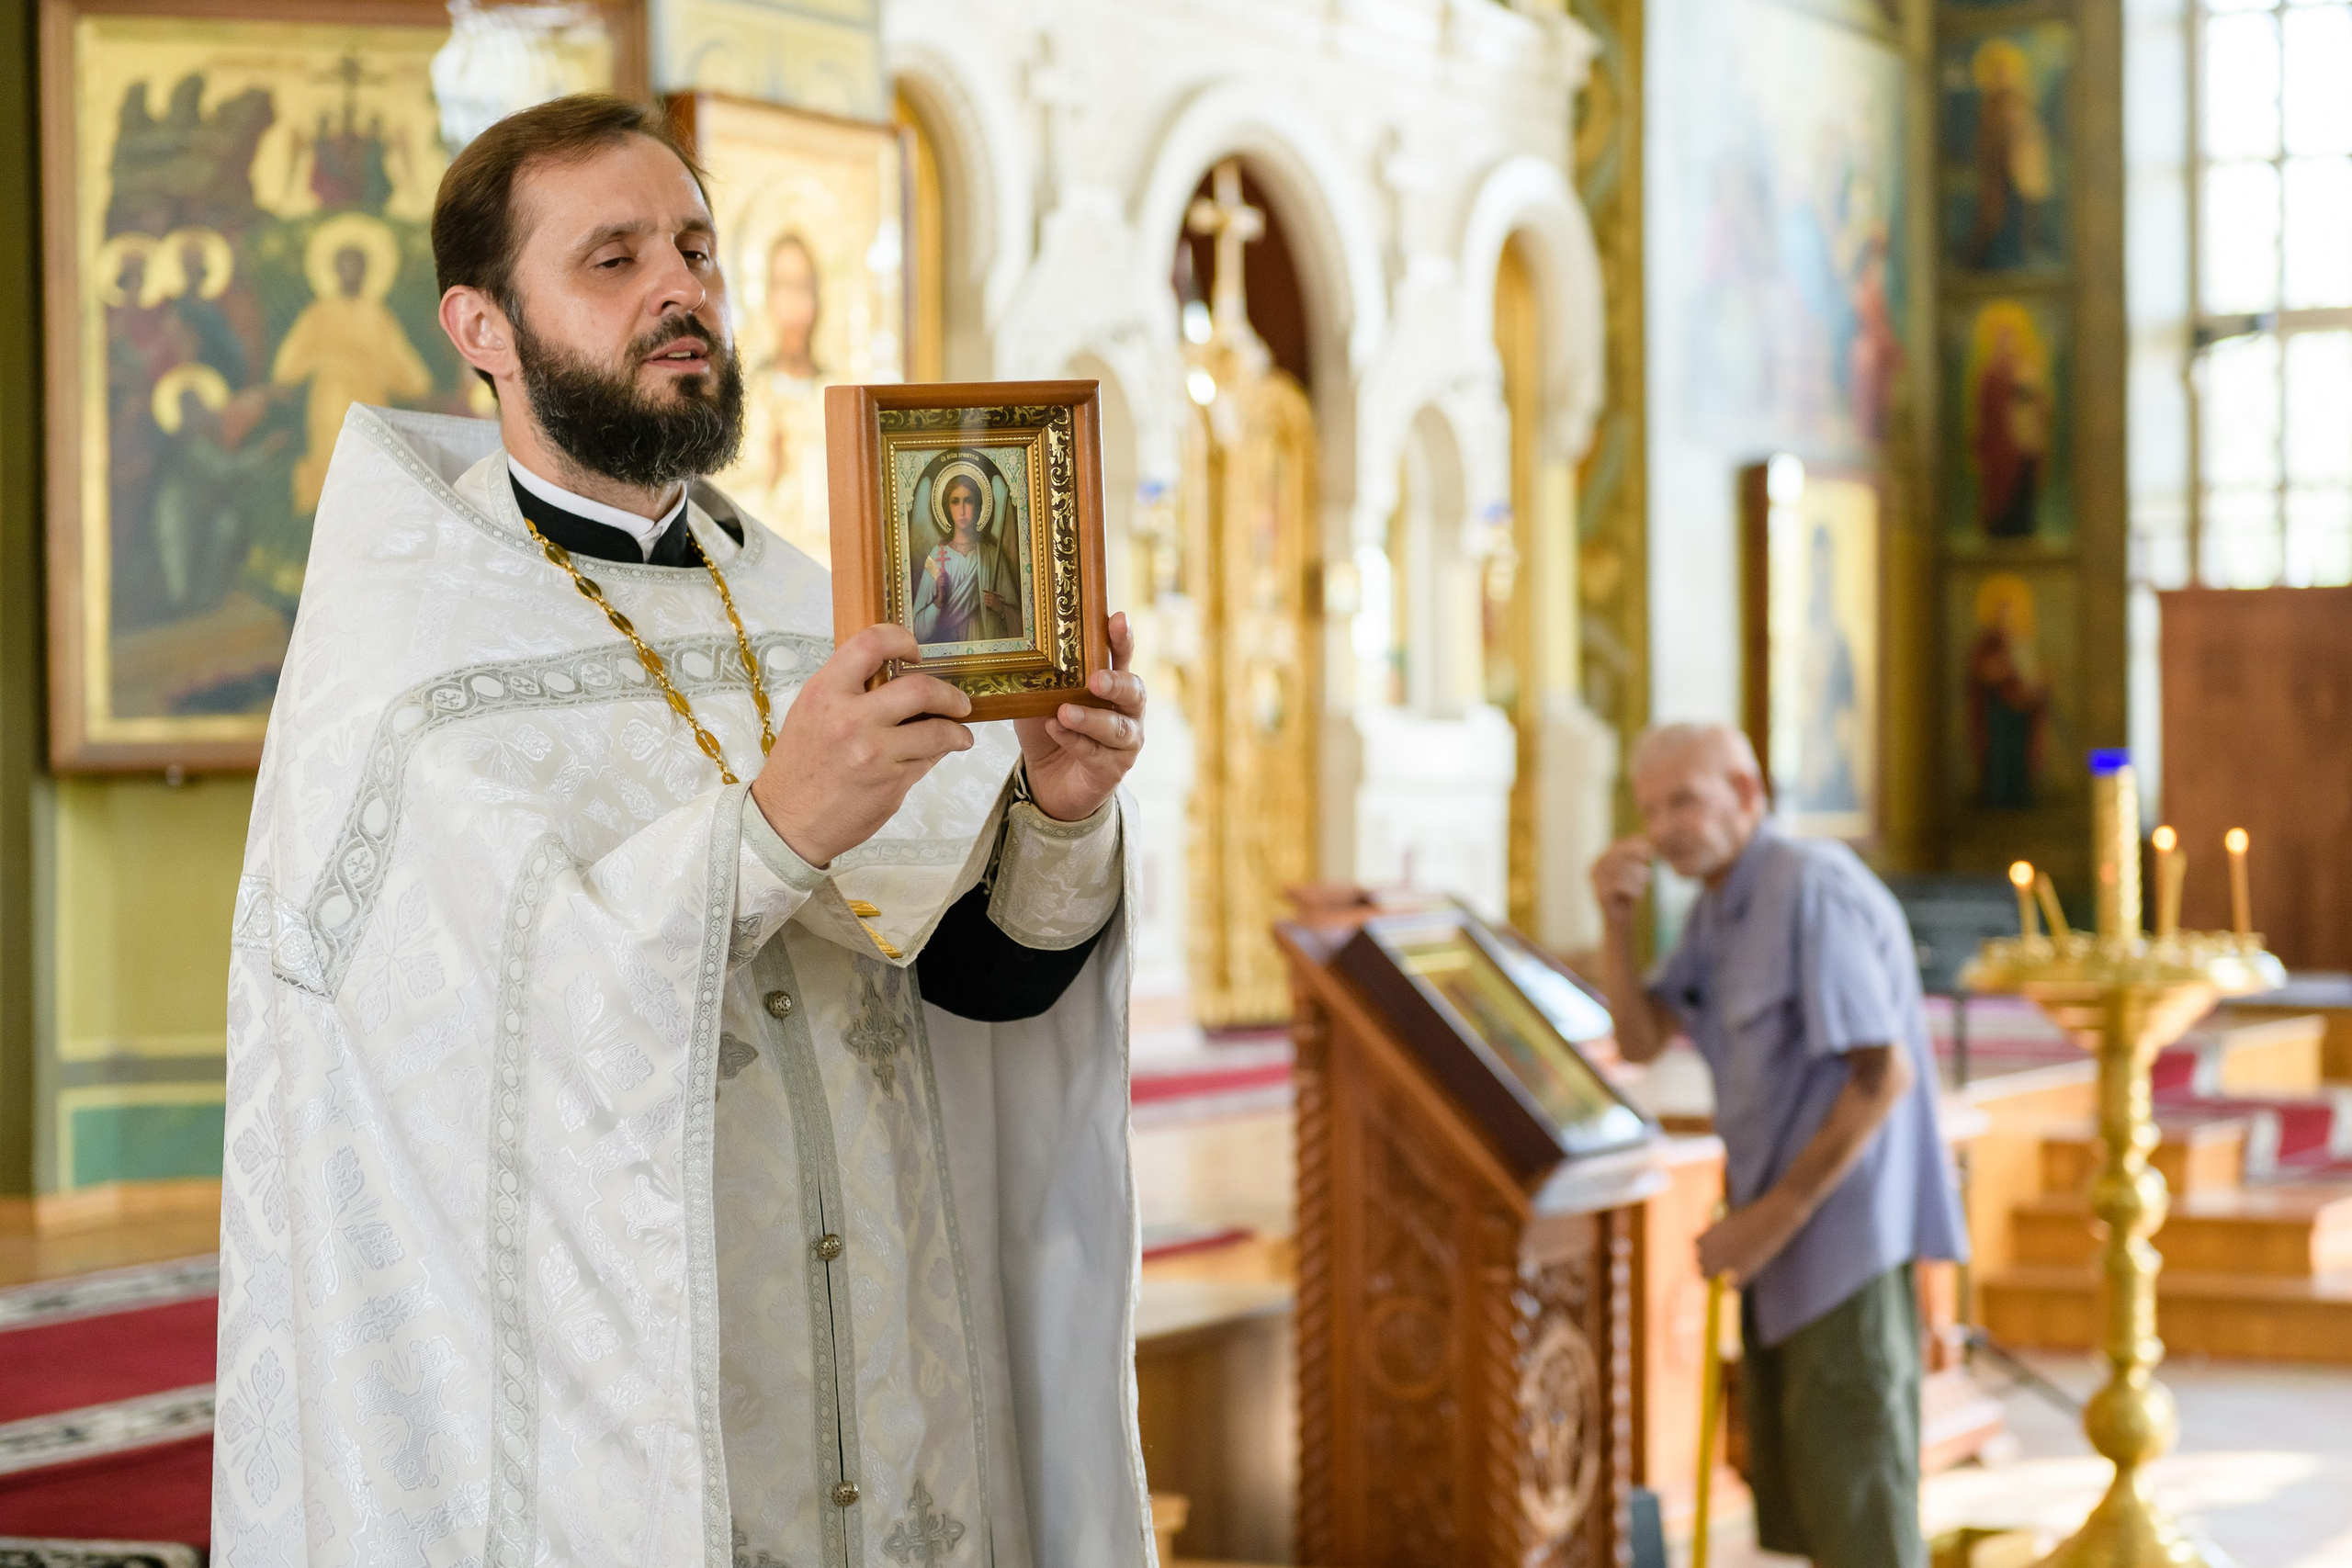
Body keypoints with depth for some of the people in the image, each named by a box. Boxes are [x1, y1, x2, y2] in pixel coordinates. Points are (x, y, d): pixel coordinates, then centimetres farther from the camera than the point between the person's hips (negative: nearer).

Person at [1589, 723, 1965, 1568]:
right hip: (1783, 1242, 10)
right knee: (1788, 1490, 17)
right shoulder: (1719, 904, 12)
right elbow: (1642, 1038, 11)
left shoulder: (1813, 890, -19)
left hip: (1844, 1235, -10)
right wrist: (1617, 920, -5)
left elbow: (1881, 1074, -23)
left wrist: (1774, 1216, -21)